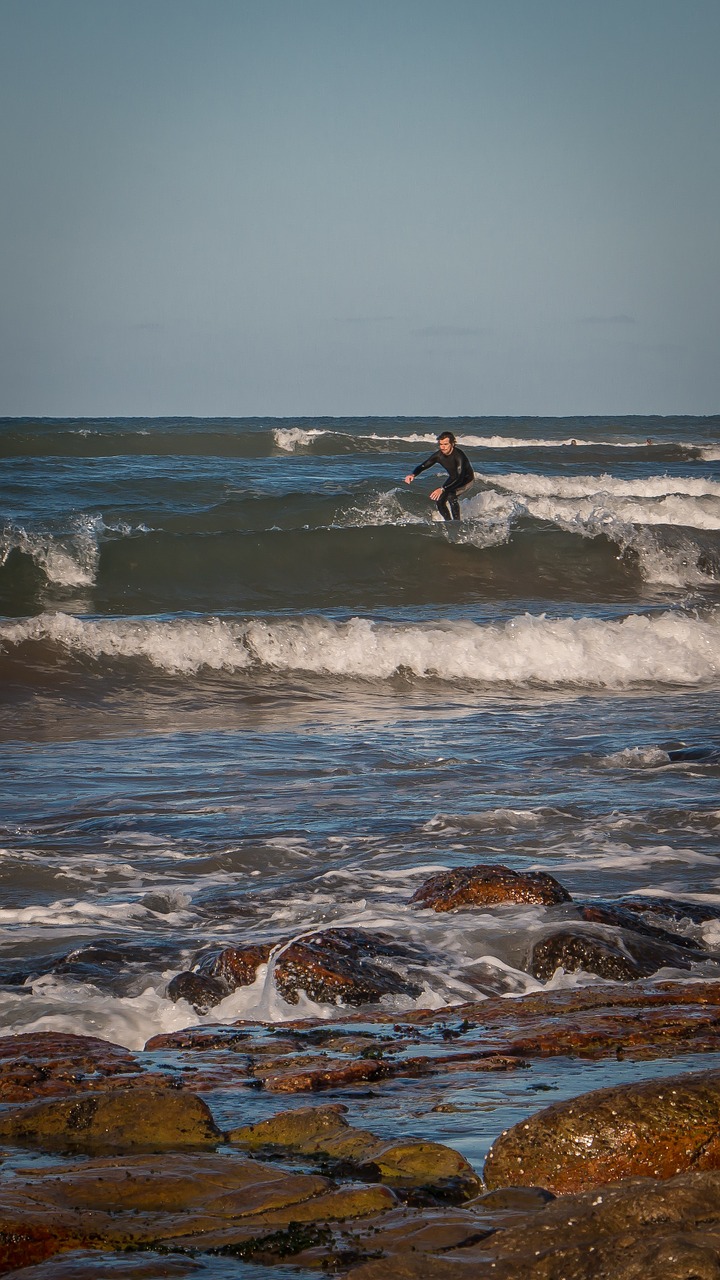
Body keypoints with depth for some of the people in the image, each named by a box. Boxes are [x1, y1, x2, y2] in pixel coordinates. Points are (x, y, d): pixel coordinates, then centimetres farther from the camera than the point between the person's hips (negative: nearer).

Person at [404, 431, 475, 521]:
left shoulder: (459, 455, -36)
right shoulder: (439, 455, -17)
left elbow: (460, 478, -44)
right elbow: (422, 466, -10)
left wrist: (442, 489, -54)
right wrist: (413, 474, -33)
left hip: (466, 480, -7)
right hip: (453, 479, 7)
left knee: (451, 496, -30)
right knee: (439, 500, -4)